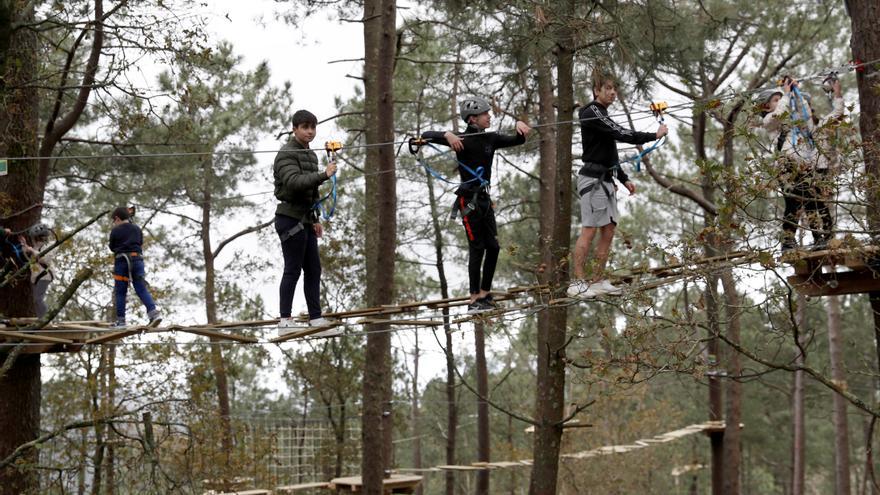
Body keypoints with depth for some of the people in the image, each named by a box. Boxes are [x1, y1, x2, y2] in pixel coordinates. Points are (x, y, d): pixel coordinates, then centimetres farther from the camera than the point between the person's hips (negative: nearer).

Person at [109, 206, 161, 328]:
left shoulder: (115, 231, -1)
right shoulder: (137, 229, 11)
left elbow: (112, 248, 9)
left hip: (121, 261, -3)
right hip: (137, 259, 3)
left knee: (120, 292, 4)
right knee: (142, 289, -1)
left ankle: (120, 320, 4)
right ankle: (154, 312, -20)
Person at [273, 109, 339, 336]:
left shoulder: (310, 155, 17)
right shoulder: (286, 154, -10)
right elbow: (293, 182, -26)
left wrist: (315, 220, 21)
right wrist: (323, 174, -34)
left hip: (305, 219, 9)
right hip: (290, 218, -9)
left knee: (313, 270, 6)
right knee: (293, 270, -6)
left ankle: (316, 319, 9)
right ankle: (285, 321, -1)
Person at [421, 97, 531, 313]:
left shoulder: (491, 139, 8)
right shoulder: (463, 140, -10)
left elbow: (517, 140, 13)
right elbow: (426, 135, -14)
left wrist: (520, 125, -8)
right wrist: (447, 135, -32)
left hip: (484, 199, 7)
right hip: (469, 200, -7)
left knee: (493, 247, 7)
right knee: (477, 248, -7)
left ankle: (485, 293, 18)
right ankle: (474, 299, -3)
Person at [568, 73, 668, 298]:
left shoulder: (601, 115, 20)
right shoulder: (592, 114, -11)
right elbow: (621, 134, -20)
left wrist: (624, 179, 20)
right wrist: (654, 135, -16)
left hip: (606, 180, 10)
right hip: (593, 179, -10)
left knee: (608, 231, 7)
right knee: (589, 230, -11)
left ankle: (598, 281, 10)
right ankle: (578, 283, -10)